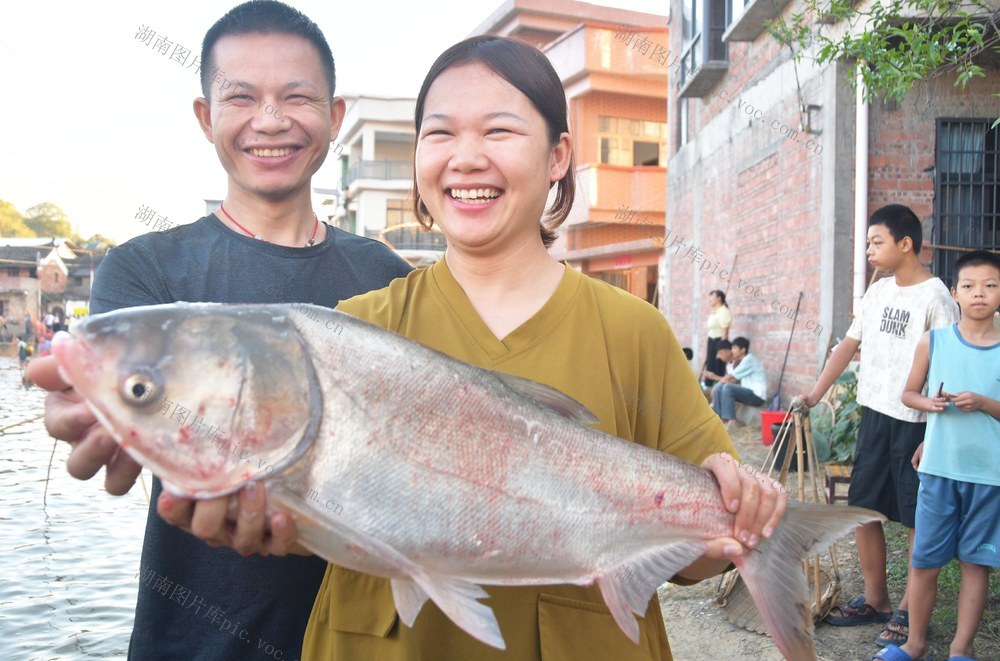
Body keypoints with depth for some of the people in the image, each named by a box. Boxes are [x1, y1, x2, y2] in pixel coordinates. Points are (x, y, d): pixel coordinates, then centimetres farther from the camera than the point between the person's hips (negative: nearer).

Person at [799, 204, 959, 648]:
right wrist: (815, 394, 9)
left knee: (917, 520, 4)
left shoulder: (935, 298, -13)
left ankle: (910, 612, 16)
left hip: (916, 423, -7)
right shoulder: (878, 292, 9)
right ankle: (875, 601, 26)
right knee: (864, 508, 12)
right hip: (875, 415, 8)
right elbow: (850, 345, 14)